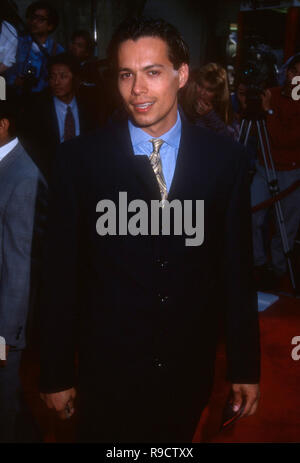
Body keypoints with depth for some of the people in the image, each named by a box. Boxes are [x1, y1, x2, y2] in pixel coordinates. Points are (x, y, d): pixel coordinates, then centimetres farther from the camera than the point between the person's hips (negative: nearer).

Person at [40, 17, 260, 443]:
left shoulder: (226, 158, -4)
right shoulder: (80, 159, -9)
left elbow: (236, 265, 0)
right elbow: (61, 273, -5)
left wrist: (246, 366, 4)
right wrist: (56, 374, -1)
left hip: (191, 371, 2)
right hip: (107, 373, -1)